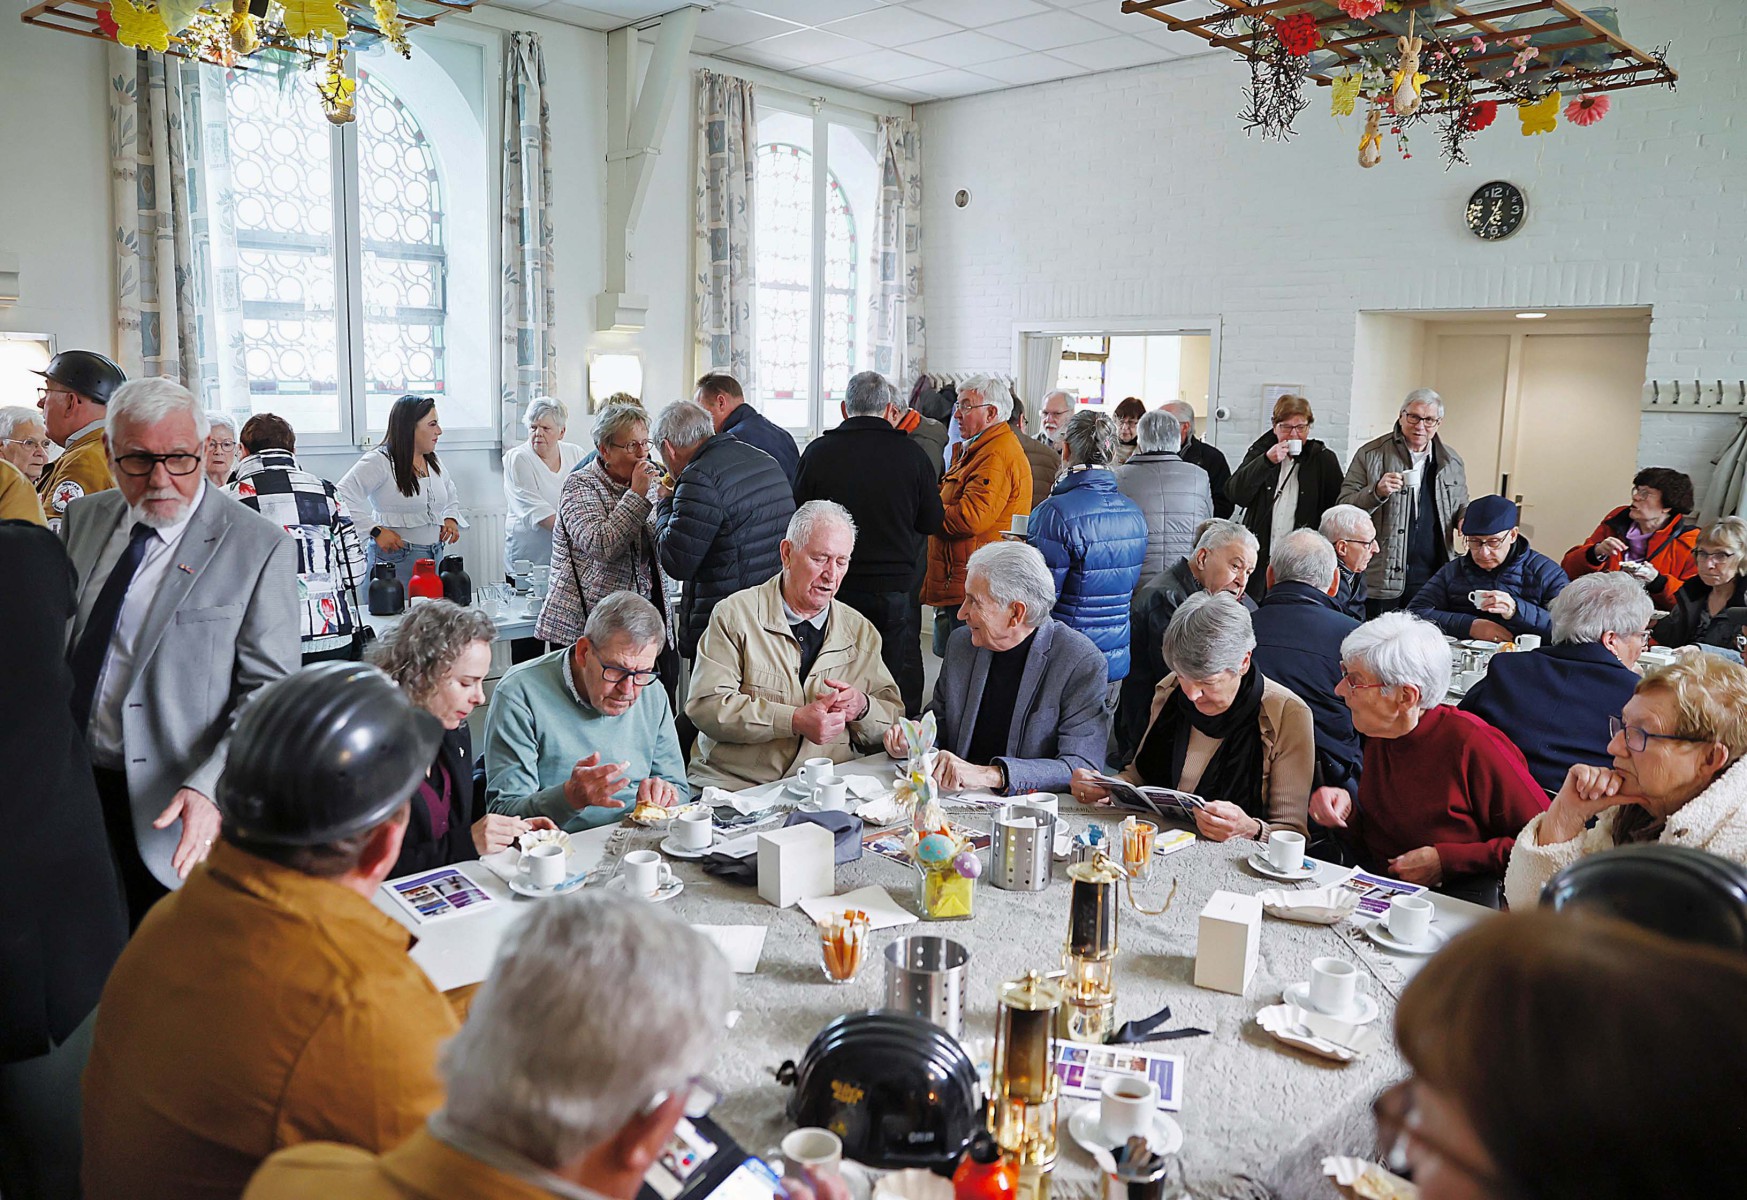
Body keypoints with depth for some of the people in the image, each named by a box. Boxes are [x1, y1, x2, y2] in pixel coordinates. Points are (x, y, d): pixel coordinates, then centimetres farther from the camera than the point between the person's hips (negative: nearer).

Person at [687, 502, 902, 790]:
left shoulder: (861, 631, 13)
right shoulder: (735, 615, 1)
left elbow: (894, 718, 15)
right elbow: (706, 705, -9)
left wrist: (861, 707, -8)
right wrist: (795, 721, -18)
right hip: (732, 786, -3)